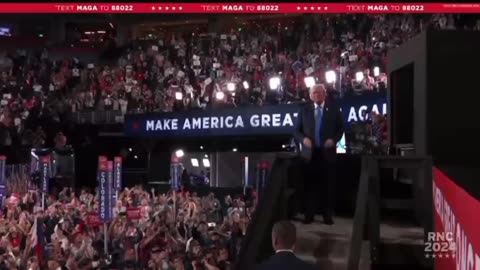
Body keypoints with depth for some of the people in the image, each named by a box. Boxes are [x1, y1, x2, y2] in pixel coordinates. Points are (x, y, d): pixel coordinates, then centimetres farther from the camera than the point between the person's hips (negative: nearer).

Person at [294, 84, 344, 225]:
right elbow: (297, 130, 6)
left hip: (327, 152, -1)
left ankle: (327, 215, 12)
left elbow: (341, 128, 5)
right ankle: (309, 215, 9)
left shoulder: (333, 109, 3)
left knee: (328, 185, 4)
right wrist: (303, 139, -13)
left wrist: (334, 139, -12)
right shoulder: (304, 109, 6)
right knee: (310, 184, 3)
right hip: (310, 152, 1)